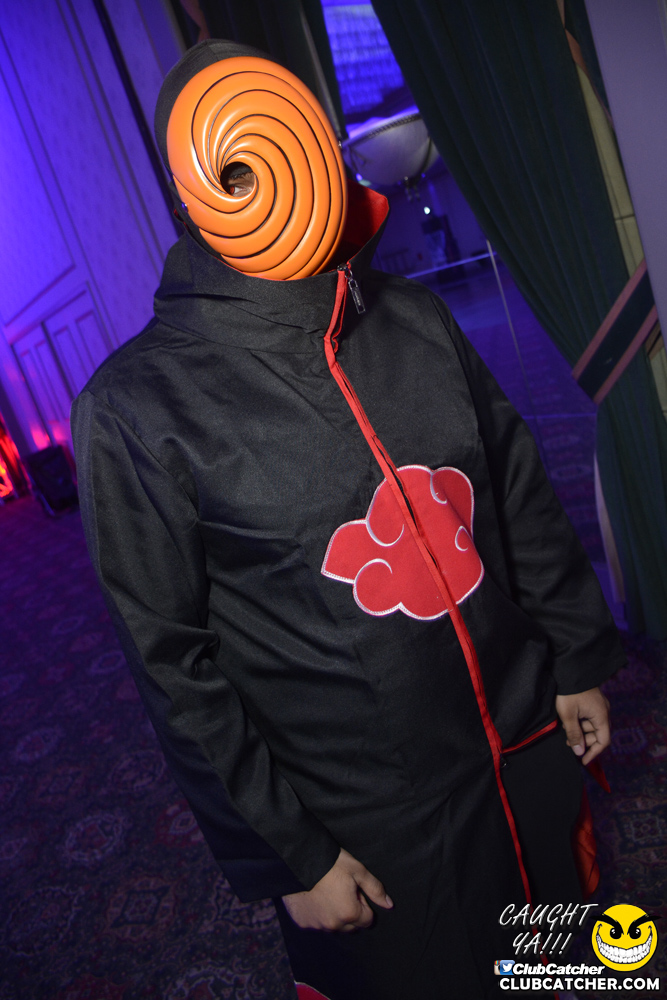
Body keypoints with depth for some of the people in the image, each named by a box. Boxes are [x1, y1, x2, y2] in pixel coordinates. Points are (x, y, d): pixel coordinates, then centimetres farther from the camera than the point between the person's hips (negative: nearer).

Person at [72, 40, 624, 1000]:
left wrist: (576, 660, 9)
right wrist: (288, 854, -8)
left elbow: (523, 499, 4)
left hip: (528, 749, 5)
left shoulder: (417, 320, -5)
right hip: (370, 824, -4)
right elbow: (173, 665, -14)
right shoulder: (138, 406, -18)